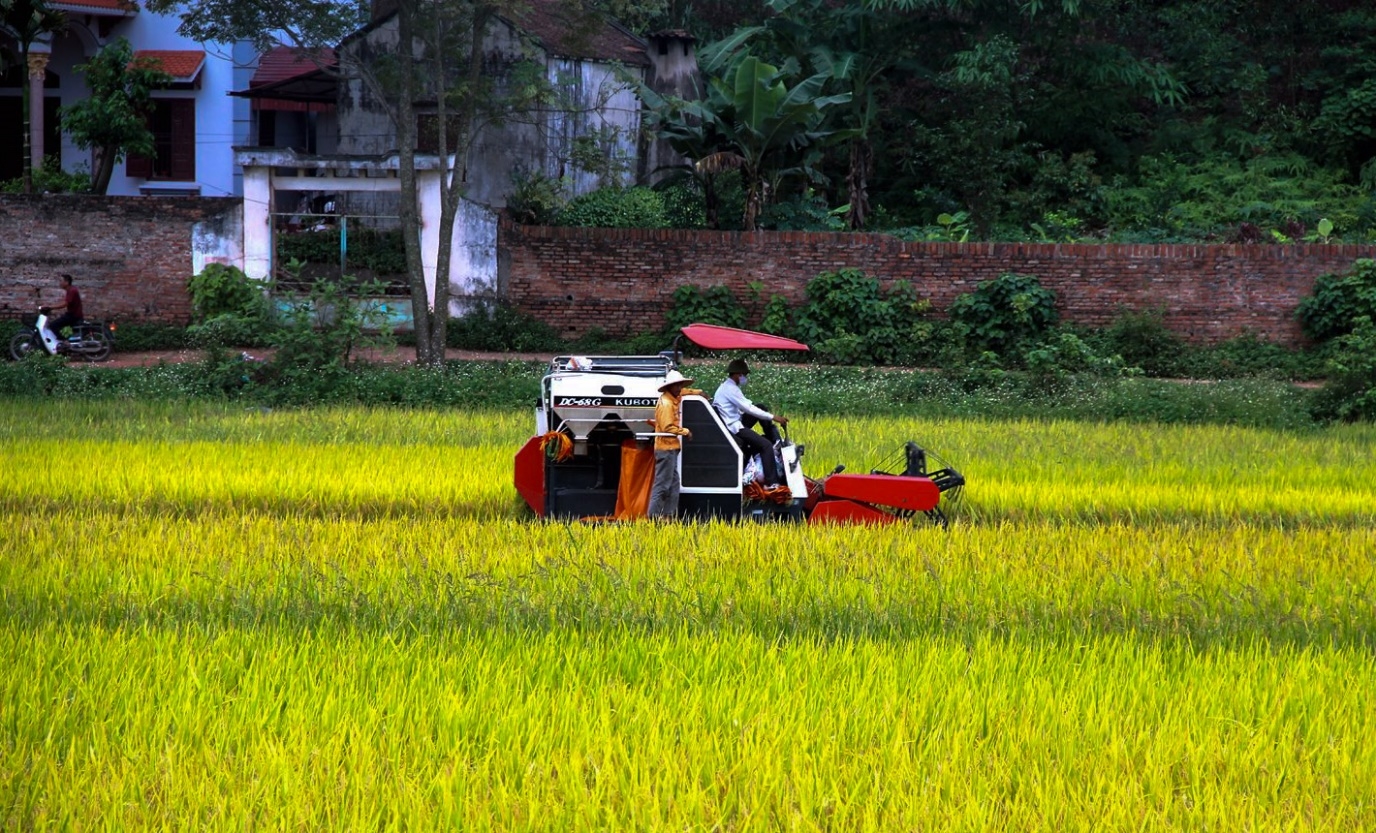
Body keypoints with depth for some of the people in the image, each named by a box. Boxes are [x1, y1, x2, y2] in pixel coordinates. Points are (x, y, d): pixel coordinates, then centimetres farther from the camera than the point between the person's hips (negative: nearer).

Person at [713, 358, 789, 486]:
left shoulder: (728, 387, 15)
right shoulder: (730, 389, -17)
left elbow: (747, 405, 17)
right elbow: (748, 409, -22)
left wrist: (770, 416, 10)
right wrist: (772, 417, -19)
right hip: (733, 428, -10)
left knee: (761, 408, 14)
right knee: (766, 446, -18)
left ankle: (776, 442, 9)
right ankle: (771, 483, -26)